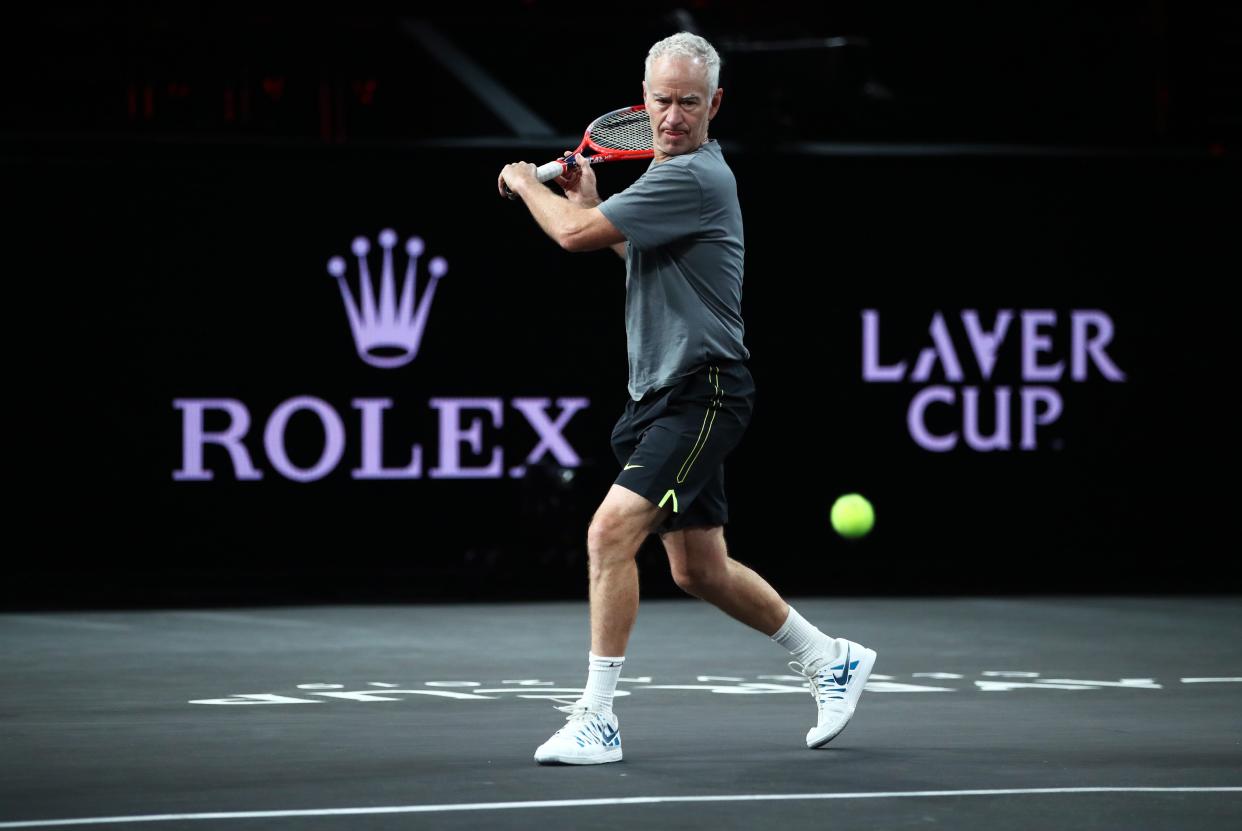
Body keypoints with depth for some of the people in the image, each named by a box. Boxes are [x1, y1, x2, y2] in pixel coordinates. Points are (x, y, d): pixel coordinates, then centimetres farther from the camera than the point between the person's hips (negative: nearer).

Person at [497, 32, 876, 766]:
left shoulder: (695, 179, -17)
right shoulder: (674, 170, 15)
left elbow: (574, 234, -20)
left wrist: (525, 183, -1)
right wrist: (590, 204, 20)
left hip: (701, 394, -10)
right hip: (661, 394, 10)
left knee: (612, 528, -21)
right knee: (701, 571, 16)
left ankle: (598, 719, -17)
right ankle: (831, 659, 34)